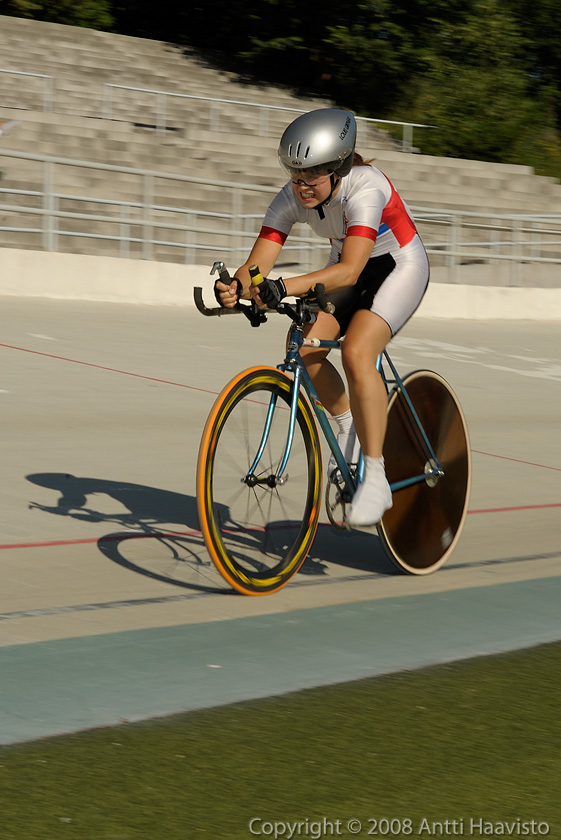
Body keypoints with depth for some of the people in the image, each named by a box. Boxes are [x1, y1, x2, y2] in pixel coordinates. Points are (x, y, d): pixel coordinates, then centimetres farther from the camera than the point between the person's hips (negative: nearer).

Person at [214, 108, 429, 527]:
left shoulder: (364, 188, -35)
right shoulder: (292, 198, -18)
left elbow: (349, 270, -45)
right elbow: (258, 264, -22)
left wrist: (286, 288, -58)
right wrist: (236, 285, -46)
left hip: (399, 267, -6)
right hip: (348, 264, 6)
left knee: (356, 352, -27)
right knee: (305, 347, -15)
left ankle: (376, 479, -21)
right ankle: (348, 425, 12)